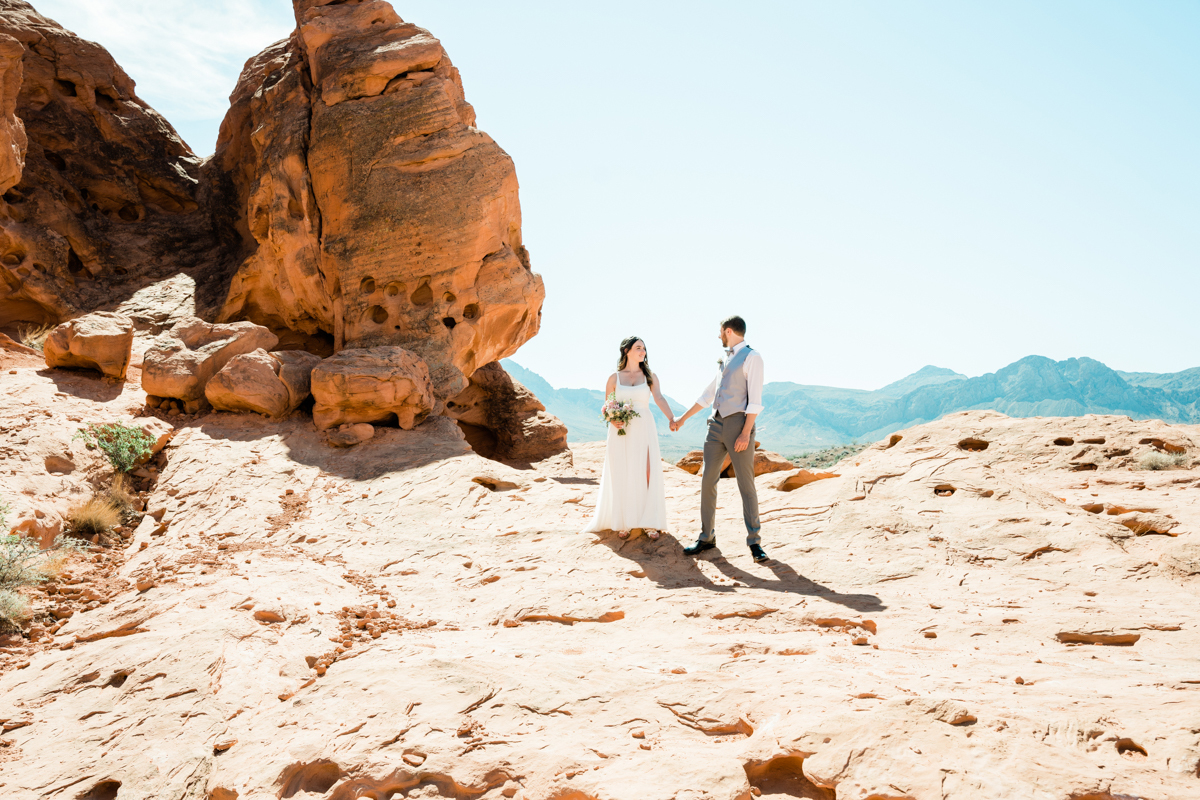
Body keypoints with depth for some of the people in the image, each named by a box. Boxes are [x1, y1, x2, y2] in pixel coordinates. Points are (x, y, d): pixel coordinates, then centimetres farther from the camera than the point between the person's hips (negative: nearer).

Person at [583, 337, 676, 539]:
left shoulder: (650, 377, 6)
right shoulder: (614, 378, 6)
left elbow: (659, 399, -10)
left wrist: (672, 418, -28)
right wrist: (612, 420, -13)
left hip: (644, 430, 0)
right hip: (621, 432, 0)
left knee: (646, 475, -3)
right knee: (621, 476, 2)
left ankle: (649, 522, 3)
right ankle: (623, 523, 11)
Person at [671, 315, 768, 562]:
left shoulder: (751, 357, -5)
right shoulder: (725, 359, 19)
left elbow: (755, 399, -13)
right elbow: (708, 394, 26)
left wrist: (746, 432, -20)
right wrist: (683, 418, 28)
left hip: (738, 424, -8)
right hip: (717, 424, 8)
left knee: (746, 484, -5)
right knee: (708, 481, 5)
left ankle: (754, 542, 1)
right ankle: (706, 538, 14)